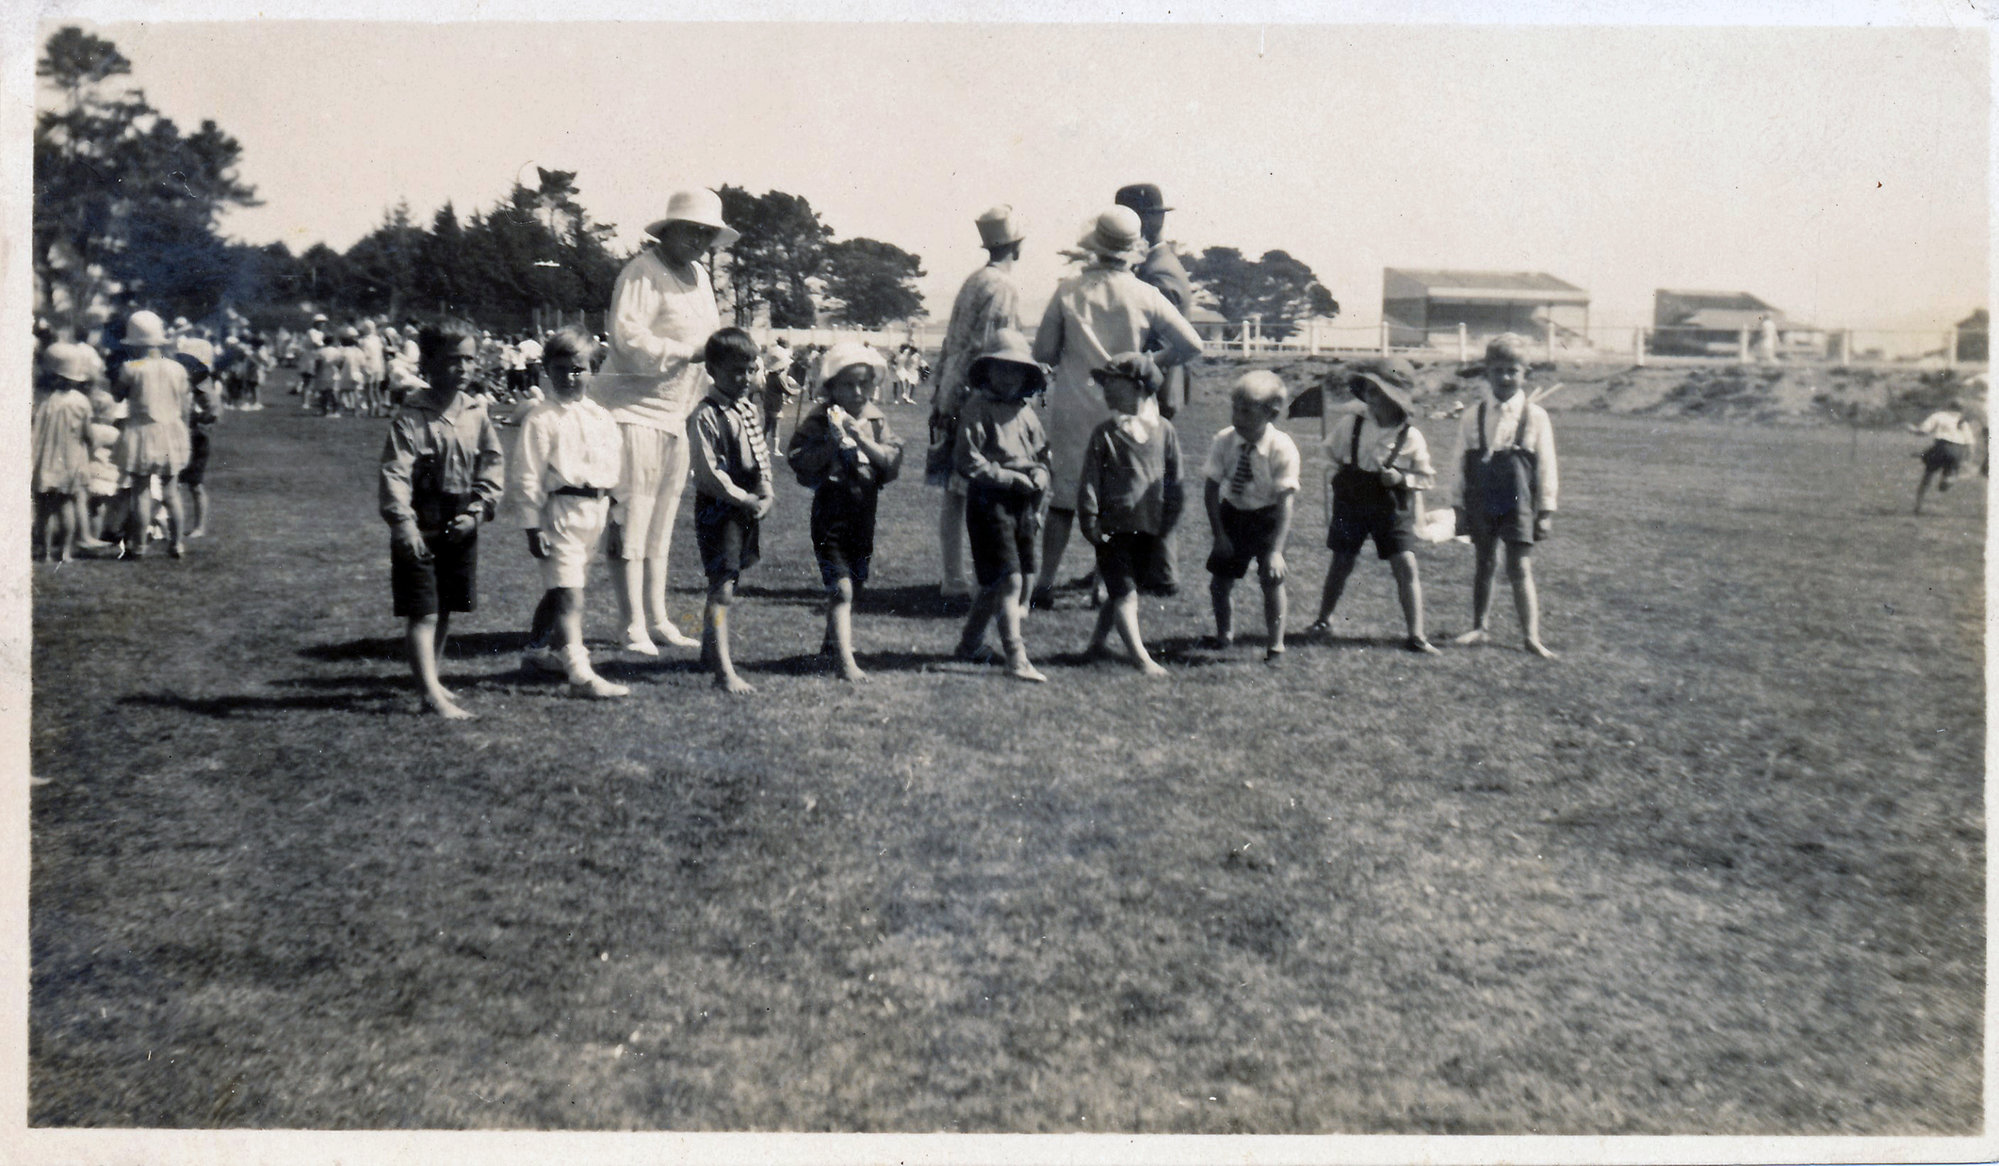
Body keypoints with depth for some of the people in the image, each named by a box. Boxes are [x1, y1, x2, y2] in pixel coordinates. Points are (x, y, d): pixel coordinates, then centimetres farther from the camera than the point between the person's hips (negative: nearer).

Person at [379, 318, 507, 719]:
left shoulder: (478, 413, 4)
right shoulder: (411, 417, -12)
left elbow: (493, 464, 7)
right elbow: (395, 472, -17)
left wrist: (477, 510, -4)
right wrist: (403, 522, -26)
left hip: (460, 528, 6)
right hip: (421, 530, -5)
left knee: (445, 610, 16)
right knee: (423, 613, -5)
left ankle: (432, 679, 32)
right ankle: (432, 693, -6)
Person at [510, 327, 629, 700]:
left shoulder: (601, 415, 12)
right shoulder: (541, 418, -7)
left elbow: (616, 462, 19)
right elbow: (526, 477, -9)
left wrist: (616, 509, 16)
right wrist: (533, 526, -12)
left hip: (596, 510, 7)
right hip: (561, 510, -7)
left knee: (558, 588, 19)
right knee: (568, 595, -11)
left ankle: (536, 650, 35)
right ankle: (581, 674, -15)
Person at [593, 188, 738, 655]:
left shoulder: (699, 275, 16)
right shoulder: (643, 272, -12)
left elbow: (707, 337, 24)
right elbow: (627, 336, -23)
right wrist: (686, 353, -20)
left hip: (676, 413, 9)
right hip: (634, 410, -9)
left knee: (662, 519, 14)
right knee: (631, 519, -7)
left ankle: (657, 617, 22)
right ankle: (633, 627, -4)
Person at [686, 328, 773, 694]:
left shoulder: (752, 410, 12)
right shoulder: (705, 416, -14)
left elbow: (762, 454, 16)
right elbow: (709, 471, -18)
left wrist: (767, 494, 0)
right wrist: (744, 499, -17)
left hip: (749, 506, 8)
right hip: (717, 508, -8)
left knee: (726, 581, 17)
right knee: (722, 585, -12)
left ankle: (710, 649, 32)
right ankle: (724, 671, -15)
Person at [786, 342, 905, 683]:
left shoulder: (877, 420, 5)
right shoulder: (820, 420, -7)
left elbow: (893, 462, -5)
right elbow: (800, 463, -14)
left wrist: (864, 441, -17)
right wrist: (832, 442, -22)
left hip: (864, 510, 5)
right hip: (831, 511, -5)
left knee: (854, 584, 17)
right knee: (841, 588, -12)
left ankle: (832, 641, 40)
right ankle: (846, 661, -13)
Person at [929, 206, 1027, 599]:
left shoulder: (973, 281, 15)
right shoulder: (1003, 288, -10)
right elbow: (995, 354, -17)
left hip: (951, 394, 9)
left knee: (954, 492, 10)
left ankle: (953, 576, 16)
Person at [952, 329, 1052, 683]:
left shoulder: (1025, 411, 14)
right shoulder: (976, 408, -7)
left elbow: (1042, 452, 22)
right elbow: (968, 462, -13)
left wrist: (1040, 473, -1)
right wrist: (1013, 478, -16)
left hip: (1024, 504, 7)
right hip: (989, 500, -7)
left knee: (1017, 580, 12)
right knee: (1009, 580, -12)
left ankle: (970, 642, 28)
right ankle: (1017, 659, -10)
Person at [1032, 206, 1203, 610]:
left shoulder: (1069, 291, -5)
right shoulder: (1144, 296, -6)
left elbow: (1043, 351, -1)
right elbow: (1191, 344, -7)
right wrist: (1151, 363, 7)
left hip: (1073, 409, 0)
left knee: (1062, 498, 7)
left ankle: (1045, 584, 9)